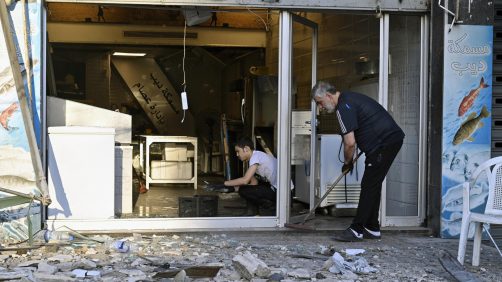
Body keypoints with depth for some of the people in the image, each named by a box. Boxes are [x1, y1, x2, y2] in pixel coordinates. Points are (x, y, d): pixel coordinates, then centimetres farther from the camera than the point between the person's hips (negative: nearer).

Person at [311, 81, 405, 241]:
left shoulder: (343, 106, -15)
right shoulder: (349, 98, 18)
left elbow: (350, 143, -19)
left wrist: (347, 163, -1)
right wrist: (351, 160, 26)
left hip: (384, 142, -10)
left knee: (369, 186, -6)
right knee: (373, 186, 14)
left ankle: (357, 230, -1)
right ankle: (372, 229, 19)